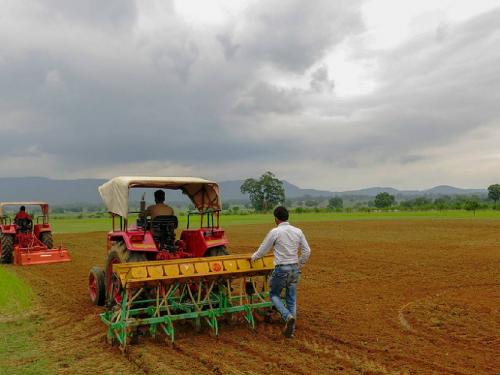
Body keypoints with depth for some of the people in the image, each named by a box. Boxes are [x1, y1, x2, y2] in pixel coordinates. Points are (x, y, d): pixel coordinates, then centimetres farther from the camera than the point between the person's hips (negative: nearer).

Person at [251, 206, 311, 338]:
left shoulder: (275, 232, -10)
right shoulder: (298, 231, 3)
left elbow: (263, 250, 0)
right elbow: (307, 251, 6)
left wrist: (253, 257, 19)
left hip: (281, 269, -4)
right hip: (294, 268, 5)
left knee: (274, 294, 15)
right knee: (291, 299, 14)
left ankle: (288, 316, -8)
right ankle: (291, 329, 15)